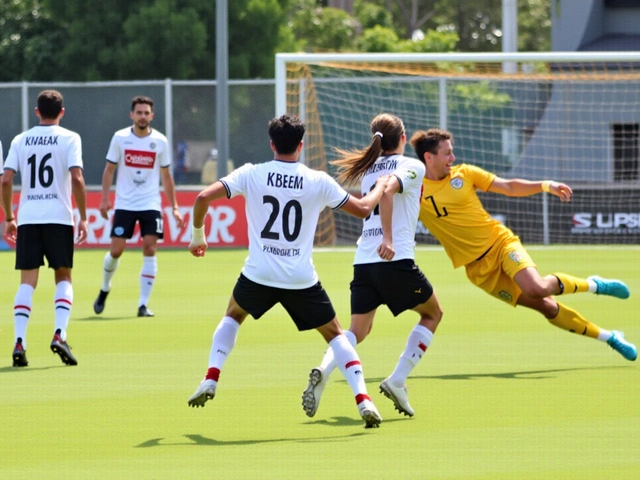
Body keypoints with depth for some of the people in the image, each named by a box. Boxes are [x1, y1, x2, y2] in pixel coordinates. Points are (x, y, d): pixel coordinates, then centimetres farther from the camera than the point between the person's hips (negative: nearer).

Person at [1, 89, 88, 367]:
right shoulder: (69, 139, 0)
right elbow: (76, 178, -10)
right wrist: (83, 217, -4)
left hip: (27, 218, 2)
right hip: (59, 217, -2)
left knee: (27, 281, 4)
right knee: (63, 278, 10)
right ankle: (59, 334, -10)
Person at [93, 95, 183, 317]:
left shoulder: (160, 141, 1)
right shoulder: (120, 138, -2)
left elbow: (166, 176, 9)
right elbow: (109, 170, 5)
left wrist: (174, 207, 6)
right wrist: (105, 198, -5)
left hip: (151, 205, 0)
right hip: (124, 205, 0)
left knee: (149, 250, -10)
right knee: (116, 250, -4)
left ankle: (143, 305, -5)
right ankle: (104, 291, 25)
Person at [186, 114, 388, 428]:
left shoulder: (251, 174, -2)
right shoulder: (318, 181, -2)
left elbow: (203, 198, -7)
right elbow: (363, 209, 7)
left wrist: (198, 236, 10)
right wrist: (381, 187, 28)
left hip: (259, 275, 0)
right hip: (302, 280, 0)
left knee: (232, 317, 30)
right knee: (335, 334, 16)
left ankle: (210, 381, 12)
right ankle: (363, 399, -2)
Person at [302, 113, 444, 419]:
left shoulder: (369, 170, 18)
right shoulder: (412, 166, -1)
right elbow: (388, 190, -20)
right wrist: (388, 239, -26)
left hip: (363, 260, 5)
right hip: (395, 259, -5)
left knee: (358, 330, 10)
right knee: (432, 314, 18)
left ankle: (323, 371, -22)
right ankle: (397, 381, 4)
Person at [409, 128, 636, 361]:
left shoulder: (463, 173, 1)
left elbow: (508, 187, 7)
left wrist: (546, 185, -5)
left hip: (500, 241, 0)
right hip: (478, 267, 0)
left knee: (537, 288, -28)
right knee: (546, 306, -4)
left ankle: (591, 285, 1)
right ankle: (609, 337, 10)